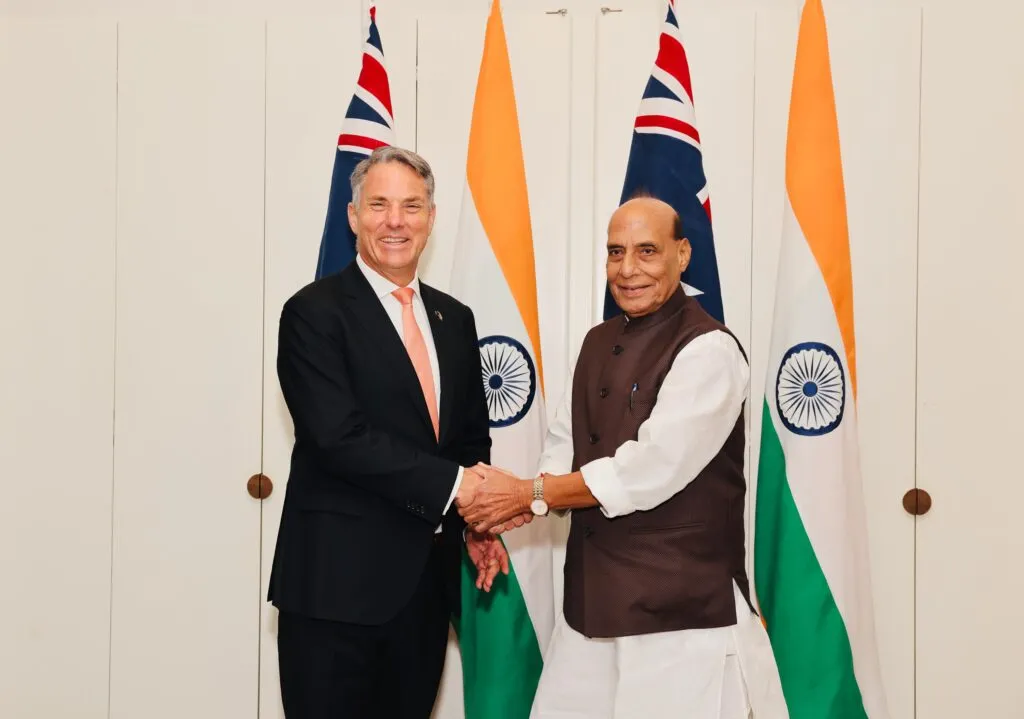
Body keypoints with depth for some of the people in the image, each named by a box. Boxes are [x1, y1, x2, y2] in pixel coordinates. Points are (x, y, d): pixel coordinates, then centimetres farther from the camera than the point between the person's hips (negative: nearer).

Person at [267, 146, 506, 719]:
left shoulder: (455, 319, 13)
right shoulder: (315, 312, -7)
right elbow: (340, 436, -18)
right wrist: (452, 486, -19)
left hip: (428, 578, 6)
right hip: (339, 579, -6)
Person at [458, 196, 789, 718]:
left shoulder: (708, 350, -13)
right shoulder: (599, 342, 13)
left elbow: (650, 470, -20)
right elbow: (565, 445, 12)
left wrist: (529, 494, -13)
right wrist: (520, 503, -10)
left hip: (682, 603, -7)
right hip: (593, 595, 7)